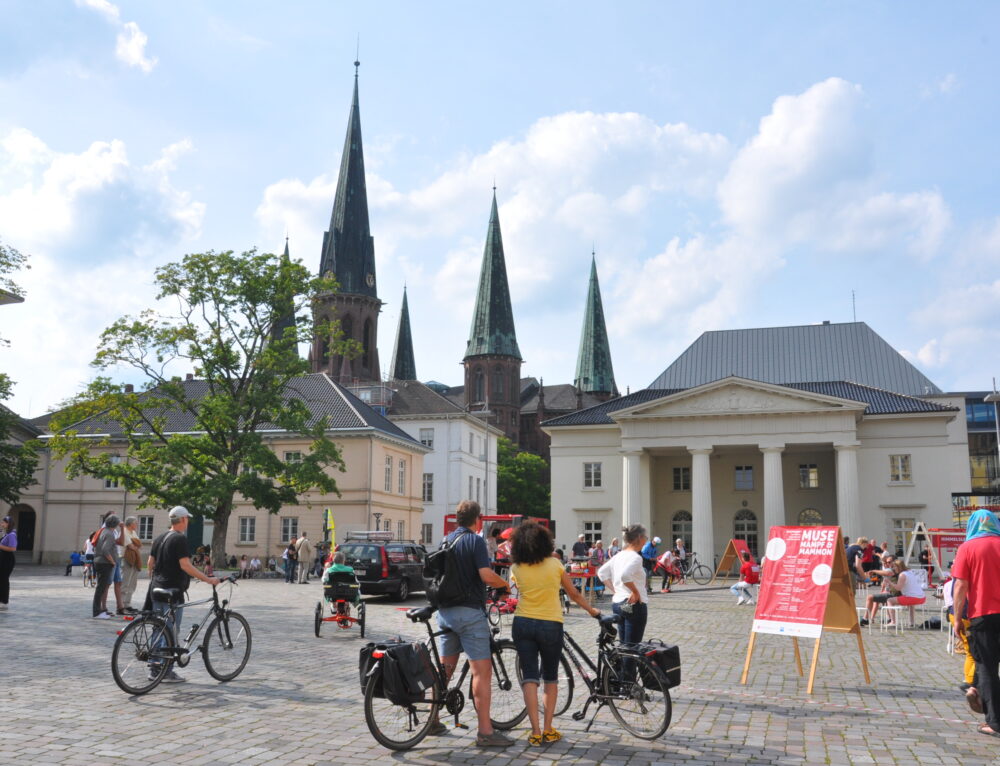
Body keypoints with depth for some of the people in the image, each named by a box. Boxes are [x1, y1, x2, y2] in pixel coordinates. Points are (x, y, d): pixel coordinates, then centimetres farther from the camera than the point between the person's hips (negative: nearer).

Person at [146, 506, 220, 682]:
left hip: (157, 589, 8)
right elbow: (185, 565, -21)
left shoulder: (160, 538, 12)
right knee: (171, 631, -2)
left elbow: (150, 563, 16)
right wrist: (208, 579, -19)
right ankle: (167, 671, 1)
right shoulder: (180, 539, -14)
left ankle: (154, 669, 17)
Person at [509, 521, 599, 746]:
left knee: (529, 677, 4)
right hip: (551, 625, 0)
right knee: (550, 677, 15)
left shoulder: (516, 568, -2)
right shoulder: (555, 564, -3)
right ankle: (548, 730, 14)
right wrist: (592, 611, 19)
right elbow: (574, 594, 5)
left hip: (523, 624, 1)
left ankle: (535, 731, -2)